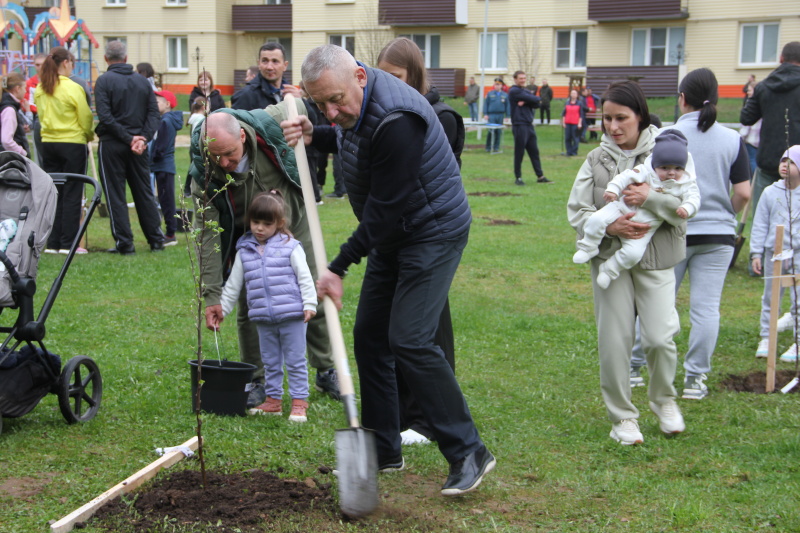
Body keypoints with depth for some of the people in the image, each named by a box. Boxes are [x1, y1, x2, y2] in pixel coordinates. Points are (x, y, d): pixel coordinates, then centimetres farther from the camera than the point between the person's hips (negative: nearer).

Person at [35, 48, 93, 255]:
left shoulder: (40, 89, 3)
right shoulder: (73, 88, -13)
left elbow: (41, 115, 12)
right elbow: (86, 119, -8)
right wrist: (90, 135, 9)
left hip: (48, 143, 5)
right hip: (72, 143, -5)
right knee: (72, 195, 0)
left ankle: (52, 242, 12)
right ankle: (69, 243, 0)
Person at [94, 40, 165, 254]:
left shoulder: (104, 81, -6)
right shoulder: (142, 81, 8)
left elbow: (105, 116, -15)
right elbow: (154, 114, 1)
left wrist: (128, 138, -13)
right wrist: (143, 138, -8)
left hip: (112, 145, -4)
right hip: (138, 147, 4)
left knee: (115, 195, 2)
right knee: (144, 192, 11)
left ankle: (124, 243, 0)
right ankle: (156, 239, 13)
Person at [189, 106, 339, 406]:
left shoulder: (269, 124, -30)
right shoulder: (203, 176, -29)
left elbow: (301, 106, -6)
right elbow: (208, 236, -26)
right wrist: (211, 295, -28)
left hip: (294, 222, 1)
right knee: (250, 309, -3)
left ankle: (326, 372, 21)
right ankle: (257, 381, 15)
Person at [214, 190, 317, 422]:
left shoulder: (289, 247, -4)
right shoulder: (245, 251, 7)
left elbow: (304, 277, -4)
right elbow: (233, 284, 14)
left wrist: (309, 304, -10)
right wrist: (221, 309, 14)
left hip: (292, 316, -4)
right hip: (263, 320, 4)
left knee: (295, 361, 2)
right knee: (270, 362, 14)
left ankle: (299, 401, 9)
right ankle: (273, 399, 25)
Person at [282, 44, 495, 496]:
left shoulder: (396, 120, -30)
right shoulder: (353, 103, 0)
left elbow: (383, 212, -26)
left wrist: (339, 268, -18)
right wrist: (314, 134, 4)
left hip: (433, 231, -10)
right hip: (393, 233, 10)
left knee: (409, 340, -17)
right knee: (369, 335, 9)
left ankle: (470, 453, -6)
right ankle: (383, 452, 20)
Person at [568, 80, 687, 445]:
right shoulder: (596, 160, 3)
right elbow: (576, 209, 0)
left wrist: (652, 199, -23)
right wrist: (608, 226, -16)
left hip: (655, 260, -2)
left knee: (660, 337, -5)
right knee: (613, 341, 4)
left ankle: (664, 401, 25)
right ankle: (622, 417, 20)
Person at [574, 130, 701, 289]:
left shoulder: (685, 185, 3)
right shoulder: (645, 172, -5)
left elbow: (693, 197, -6)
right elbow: (626, 176, -11)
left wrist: (686, 209, -28)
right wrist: (613, 189, -27)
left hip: (644, 228, 1)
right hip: (623, 210, 0)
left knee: (633, 253, -20)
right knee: (597, 219, -22)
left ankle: (609, 270, 5)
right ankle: (587, 249, 1)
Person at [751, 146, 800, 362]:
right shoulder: (770, 192, 2)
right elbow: (760, 224, 5)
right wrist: (756, 253, 1)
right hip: (773, 253, 2)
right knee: (770, 298, 11)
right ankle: (766, 338, 22)